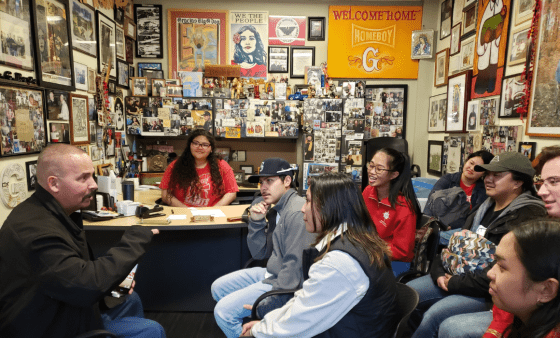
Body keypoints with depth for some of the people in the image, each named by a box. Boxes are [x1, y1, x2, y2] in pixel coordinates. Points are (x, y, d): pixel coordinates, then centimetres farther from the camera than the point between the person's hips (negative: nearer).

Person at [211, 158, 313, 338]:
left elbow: (295, 266, -27)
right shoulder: (275, 210, 7)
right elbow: (259, 253, 9)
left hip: (284, 283, -10)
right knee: (218, 287, 16)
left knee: (224, 310, -14)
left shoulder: (296, 212, -23)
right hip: (270, 273, 10)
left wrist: (264, 308, -22)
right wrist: (256, 222, -7)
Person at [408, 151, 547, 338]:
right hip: (454, 275, 8)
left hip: (489, 292, -8)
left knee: (433, 315, -26)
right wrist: (438, 272, -3)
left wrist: (456, 283, -17)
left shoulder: (530, 217, -16)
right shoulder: (484, 208, 12)